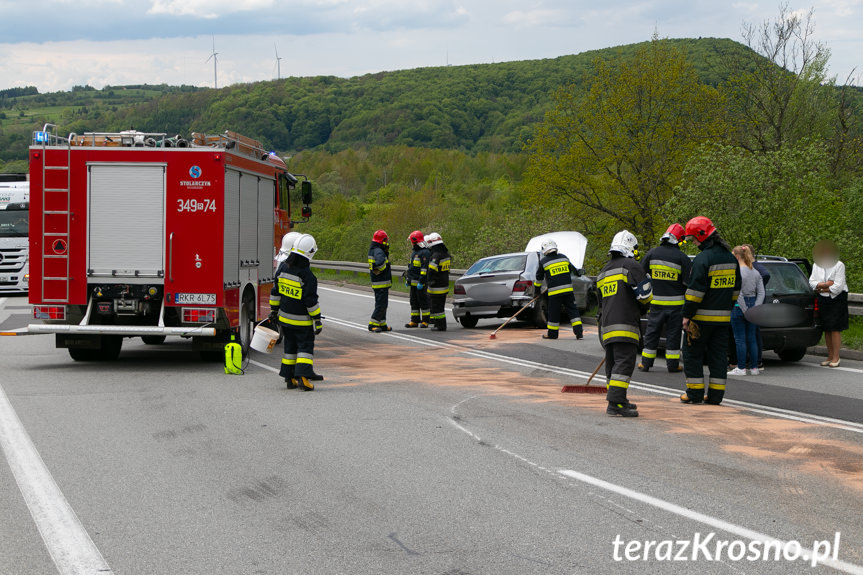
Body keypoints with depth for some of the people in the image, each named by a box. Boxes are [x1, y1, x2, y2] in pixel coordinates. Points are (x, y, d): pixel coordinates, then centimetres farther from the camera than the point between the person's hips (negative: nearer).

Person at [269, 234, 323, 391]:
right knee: (305, 346, 0)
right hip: (302, 321, -6)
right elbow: (311, 301, -18)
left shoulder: (283, 267, -2)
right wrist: (317, 321, -10)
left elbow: (275, 292, 8)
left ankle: (290, 379, 19)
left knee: (290, 347, 15)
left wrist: (274, 310, 19)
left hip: (285, 317, 6)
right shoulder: (307, 276, -21)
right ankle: (303, 377, -14)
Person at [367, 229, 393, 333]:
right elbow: (380, 262, -40)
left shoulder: (373, 250, 12)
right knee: (381, 305, -7)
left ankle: (382, 324, 22)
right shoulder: (378, 251, -20)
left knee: (382, 304, 16)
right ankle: (372, 325, -5)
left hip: (377, 282, 10)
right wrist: (380, 270, -21)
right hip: (381, 282, -10)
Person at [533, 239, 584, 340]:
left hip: (554, 291, -3)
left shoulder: (543, 262, -2)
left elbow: (539, 277, 8)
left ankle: (552, 334, 17)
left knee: (554, 312, 7)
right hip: (568, 290, 3)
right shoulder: (564, 257, 9)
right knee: (572, 310, 5)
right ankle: (579, 333, -1)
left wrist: (537, 287, 25)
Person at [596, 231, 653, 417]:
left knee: (613, 363, 13)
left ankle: (619, 401, 17)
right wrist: (641, 303, 14)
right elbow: (645, 295, -8)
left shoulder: (603, 272, 22)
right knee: (624, 362, -12)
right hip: (625, 325, -8)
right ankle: (615, 403, -20)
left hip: (606, 325, 8)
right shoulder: (632, 266, -4)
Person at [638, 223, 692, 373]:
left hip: (655, 301, 2)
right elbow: (689, 282, -7)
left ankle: (646, 363, 13)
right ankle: (672, 364, 8)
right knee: (673, 333, 5)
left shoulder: (652, 254, 0)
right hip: (675, 302, -2)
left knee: (652, 332, 10)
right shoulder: (682, 257, -9)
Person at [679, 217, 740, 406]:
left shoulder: (703, 258, -16)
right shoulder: (730, 257, 10)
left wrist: (687, 315, -14)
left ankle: (695, 393, 5)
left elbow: (695, 289, -18)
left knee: (693, 353, 4)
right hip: (723, 316, 7)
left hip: (703, 316, -7)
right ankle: (716, 395, 9)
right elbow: (736, 288, 18)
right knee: (719, 354, 10)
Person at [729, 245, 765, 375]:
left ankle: (741, 368, 1)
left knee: (740, 339, -1)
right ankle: (754, 368, 13)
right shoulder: (756, 273, 9)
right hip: (752, 305, 7)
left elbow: (738, 294, -19)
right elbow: (761, 293, 4)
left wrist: (745, 310, -14)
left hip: (739, 307, -7)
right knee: (751, 338, 11)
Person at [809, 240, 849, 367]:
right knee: (826, 329, 8)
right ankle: (830, 356, 16)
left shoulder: (839, 265, -8)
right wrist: (826, 284, -14)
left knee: (835, 329, -8)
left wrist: (821, 289, -7)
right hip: (823, 301, 6)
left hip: (837, 300, -6)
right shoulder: (816, 265, 10)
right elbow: (812, 282, 1)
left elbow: (838, 287, -15)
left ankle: (836, 357, -5)